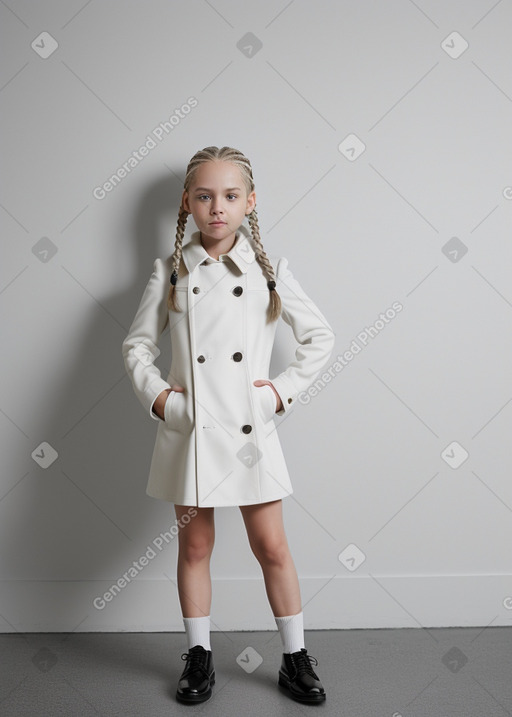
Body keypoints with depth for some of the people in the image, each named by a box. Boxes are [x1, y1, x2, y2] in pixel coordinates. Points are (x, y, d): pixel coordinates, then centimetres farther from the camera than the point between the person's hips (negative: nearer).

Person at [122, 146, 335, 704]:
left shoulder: (269, 270, 1)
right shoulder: (170, 271, 3)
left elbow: (320, 337, 6)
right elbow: (137, 343, 8)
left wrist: (284, 390, -4)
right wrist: (155, 394, -6)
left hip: (250, 428, 0)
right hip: (187, 428, 1)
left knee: (271, 547, 7)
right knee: (194, 546, 12)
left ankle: (295, 660, 24)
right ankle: (199, 657, 29)